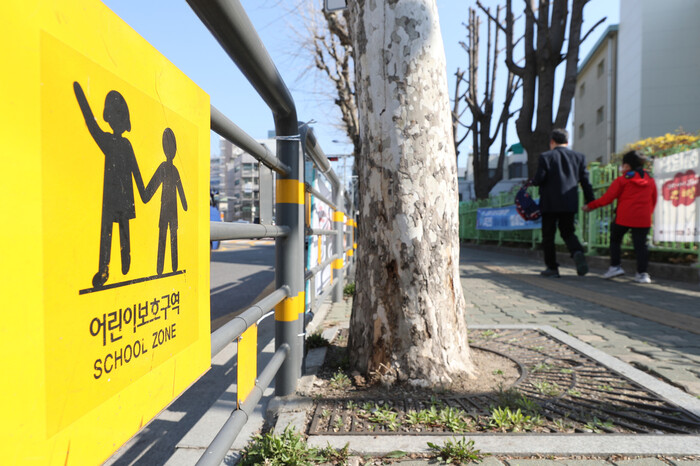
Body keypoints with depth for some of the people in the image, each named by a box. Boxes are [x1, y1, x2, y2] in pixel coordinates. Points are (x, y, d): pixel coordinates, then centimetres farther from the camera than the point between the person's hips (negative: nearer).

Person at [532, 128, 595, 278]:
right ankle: (577, 252, -14)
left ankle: (552, 268, 7)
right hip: (570, 204, 4)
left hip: (550, 203, -4)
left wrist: (532, 181, 12)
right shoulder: (579, 157, 8)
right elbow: (585, 181, 7)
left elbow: (539, 179, -11)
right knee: (568, 232, 16)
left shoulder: (546, 157, -4)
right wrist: (590, 202, 13)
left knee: (548, 235, 5)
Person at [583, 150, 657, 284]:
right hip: (643, 219, 4)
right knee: (641, 245, 4)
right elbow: (654, 200, 20)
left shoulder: (622, 180, -2)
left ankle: (615, 266, 6)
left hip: (624, 217, -4)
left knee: (615, 240, 13)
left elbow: (607, 198, -5)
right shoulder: (650, 180, 14)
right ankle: (642, 273, 0)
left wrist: (590, 206, 4)